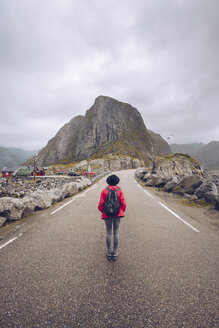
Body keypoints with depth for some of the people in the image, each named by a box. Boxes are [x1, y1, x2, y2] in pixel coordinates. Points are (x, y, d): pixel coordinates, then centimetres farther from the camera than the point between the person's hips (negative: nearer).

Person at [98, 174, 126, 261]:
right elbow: (123, 204, -6)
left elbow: (100, 205, -5)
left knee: (108, 233, 10)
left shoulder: (104, 191, -4)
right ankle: (115, 253, 15)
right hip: (117, 214, 0)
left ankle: (109, 253, 17)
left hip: (107, 215, 0)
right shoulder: (119, 190, -4)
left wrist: (103, 212, 13)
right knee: (116, 233, 9)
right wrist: (122, 211, 12)